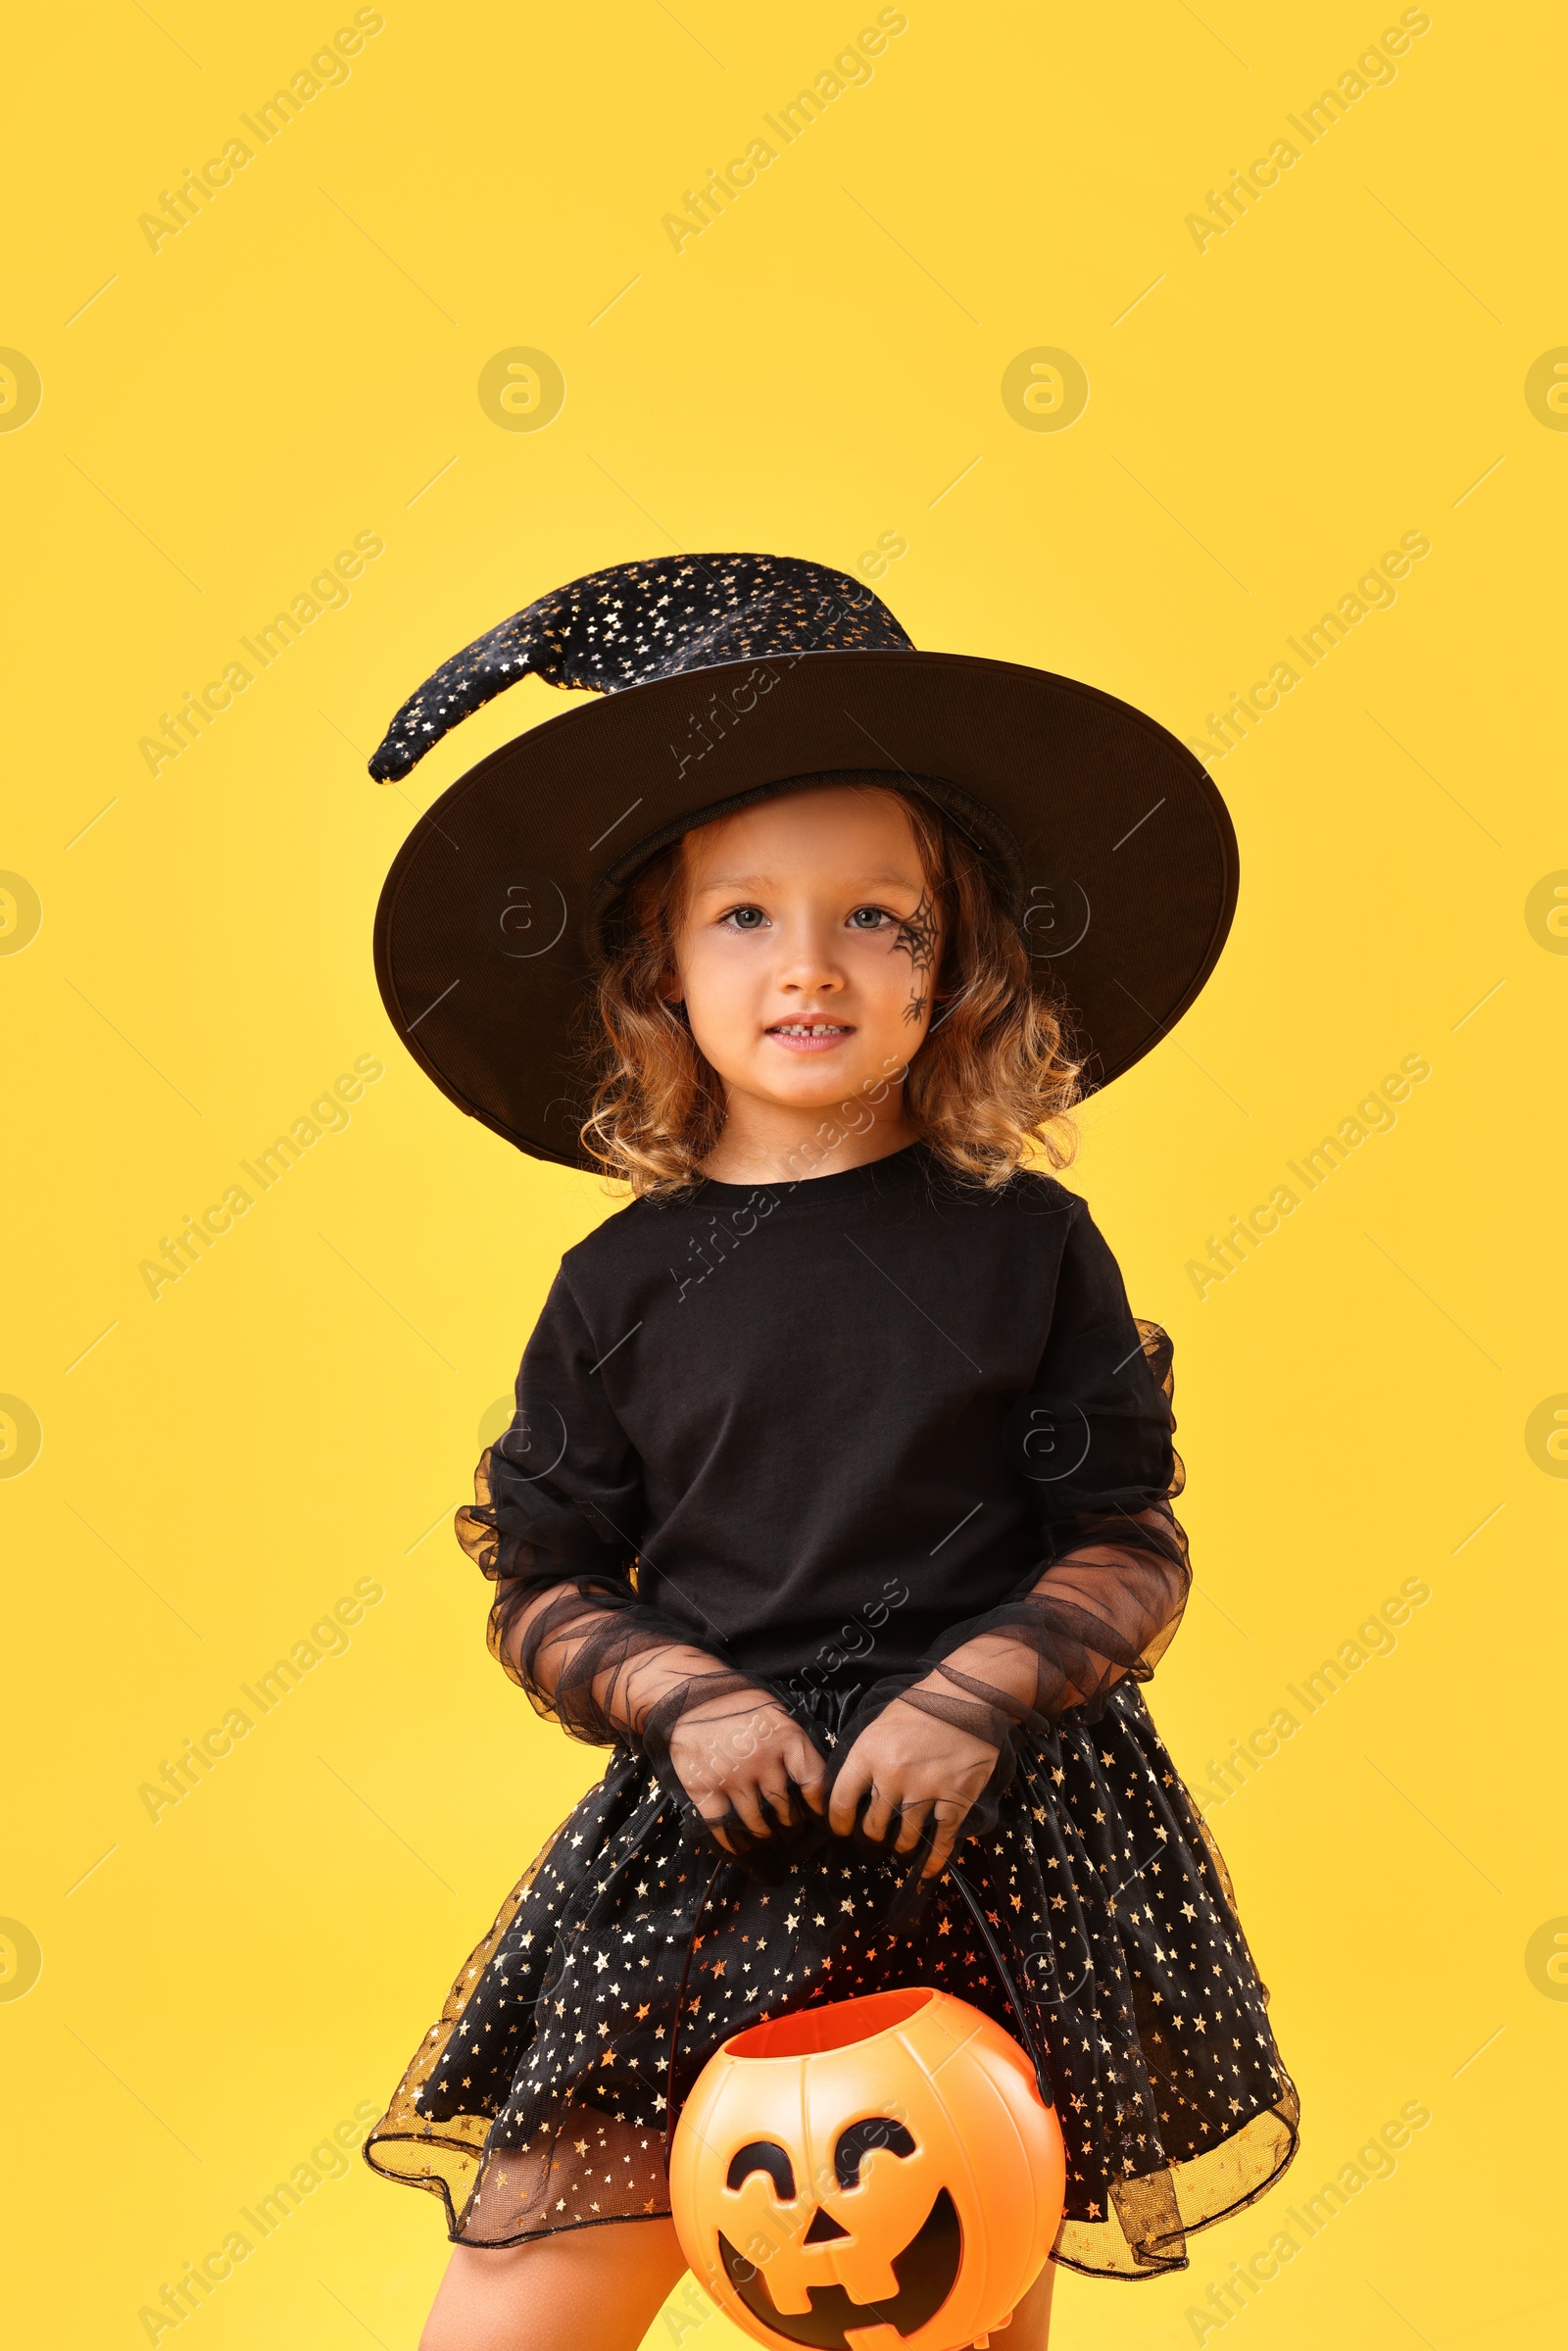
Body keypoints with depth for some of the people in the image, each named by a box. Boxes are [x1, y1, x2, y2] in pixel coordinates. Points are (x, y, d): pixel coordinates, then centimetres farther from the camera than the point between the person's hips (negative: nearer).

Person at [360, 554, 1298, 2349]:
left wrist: (972, 1696, -14)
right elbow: (542, 1592, 6)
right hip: (712, 1849, 1)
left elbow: (1133, 1547, 1)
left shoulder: (1027, 1242, 0)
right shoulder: (624, 1284, 2)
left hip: (995, 1832, 0)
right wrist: (685, 1698, -11)